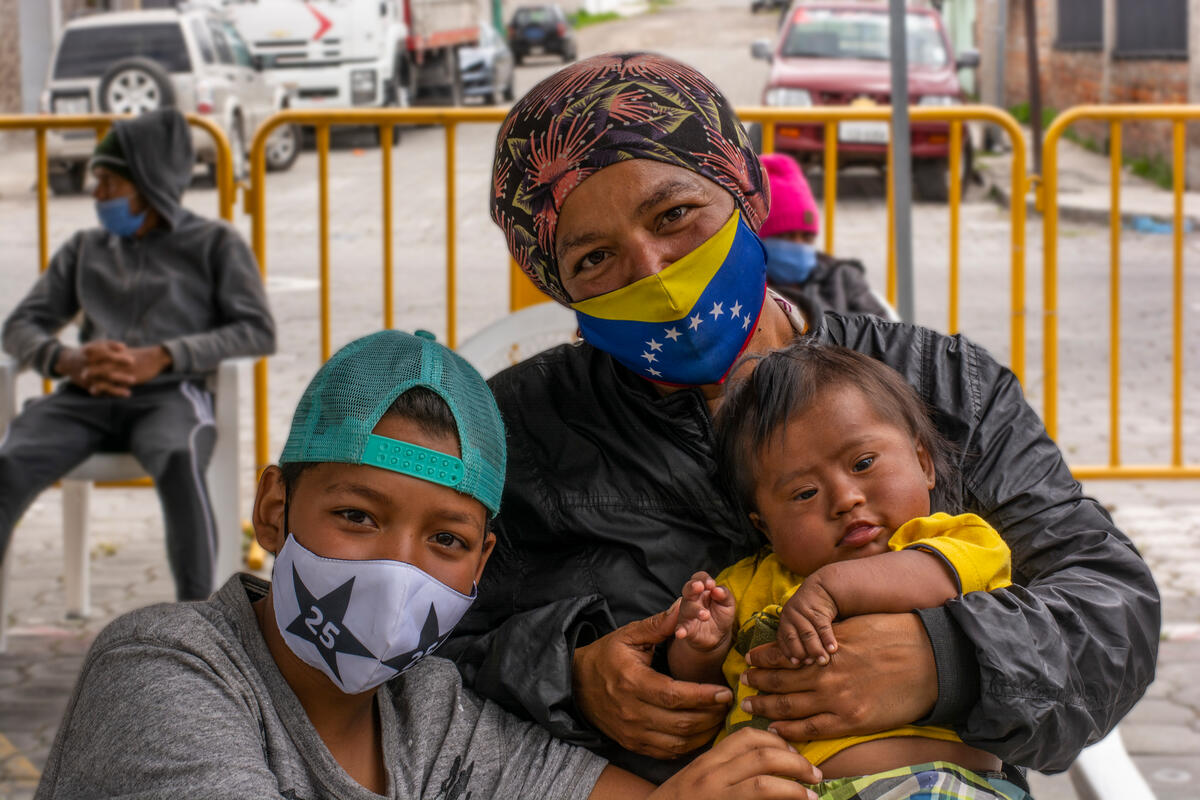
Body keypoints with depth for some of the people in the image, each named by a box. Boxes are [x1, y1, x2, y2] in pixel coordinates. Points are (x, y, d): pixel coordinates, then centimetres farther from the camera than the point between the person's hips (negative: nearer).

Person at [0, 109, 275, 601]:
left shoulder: (214, 243, 13)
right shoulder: (85, 250, 25)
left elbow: (258, 332, 1)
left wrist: (162, 357, -14)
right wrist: (67, 360, -7)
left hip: (169, 396, -3)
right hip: (84, 399, 3)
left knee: (177, 461, -40)